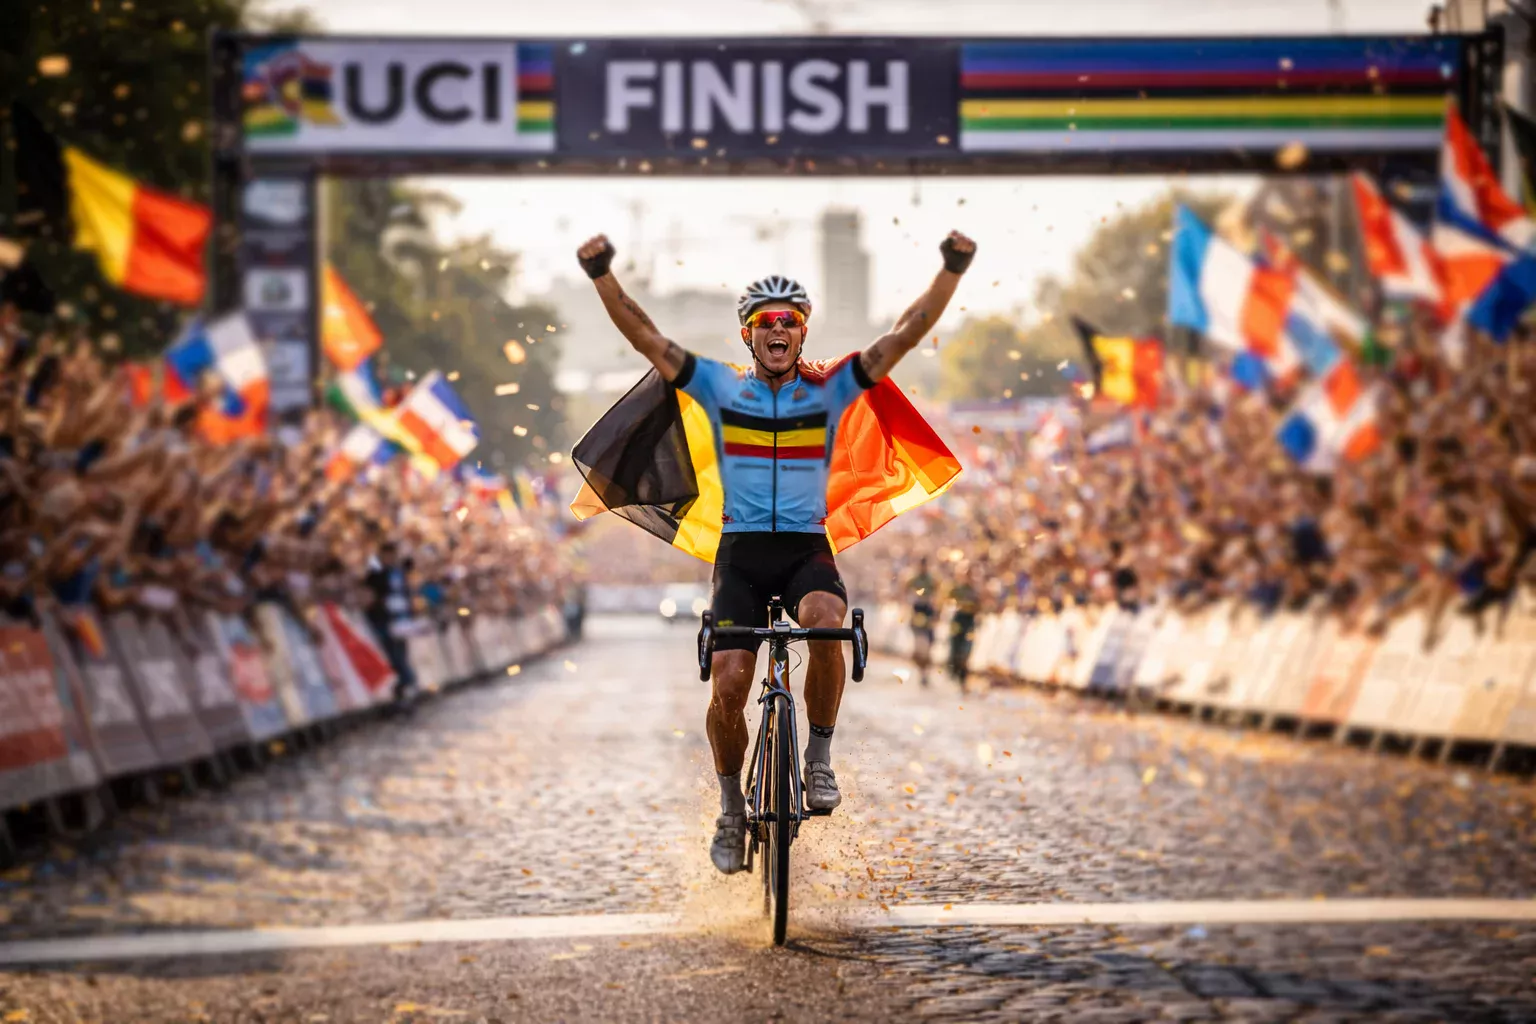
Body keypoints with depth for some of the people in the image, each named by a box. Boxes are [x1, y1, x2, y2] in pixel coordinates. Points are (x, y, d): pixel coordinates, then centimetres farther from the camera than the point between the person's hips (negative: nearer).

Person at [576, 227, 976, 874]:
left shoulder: (829, 389, 2)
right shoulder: (722, 388, 2)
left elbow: (907, 334, -6)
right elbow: (643, 336, -5)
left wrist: (952, 269, -18)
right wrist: (602, 274, -18)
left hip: (806, 548, -1)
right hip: (741, 551, 1)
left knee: (826, 626, -33)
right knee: (729, 684, -11)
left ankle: (818, 757, -13)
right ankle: (731, 811, 10)